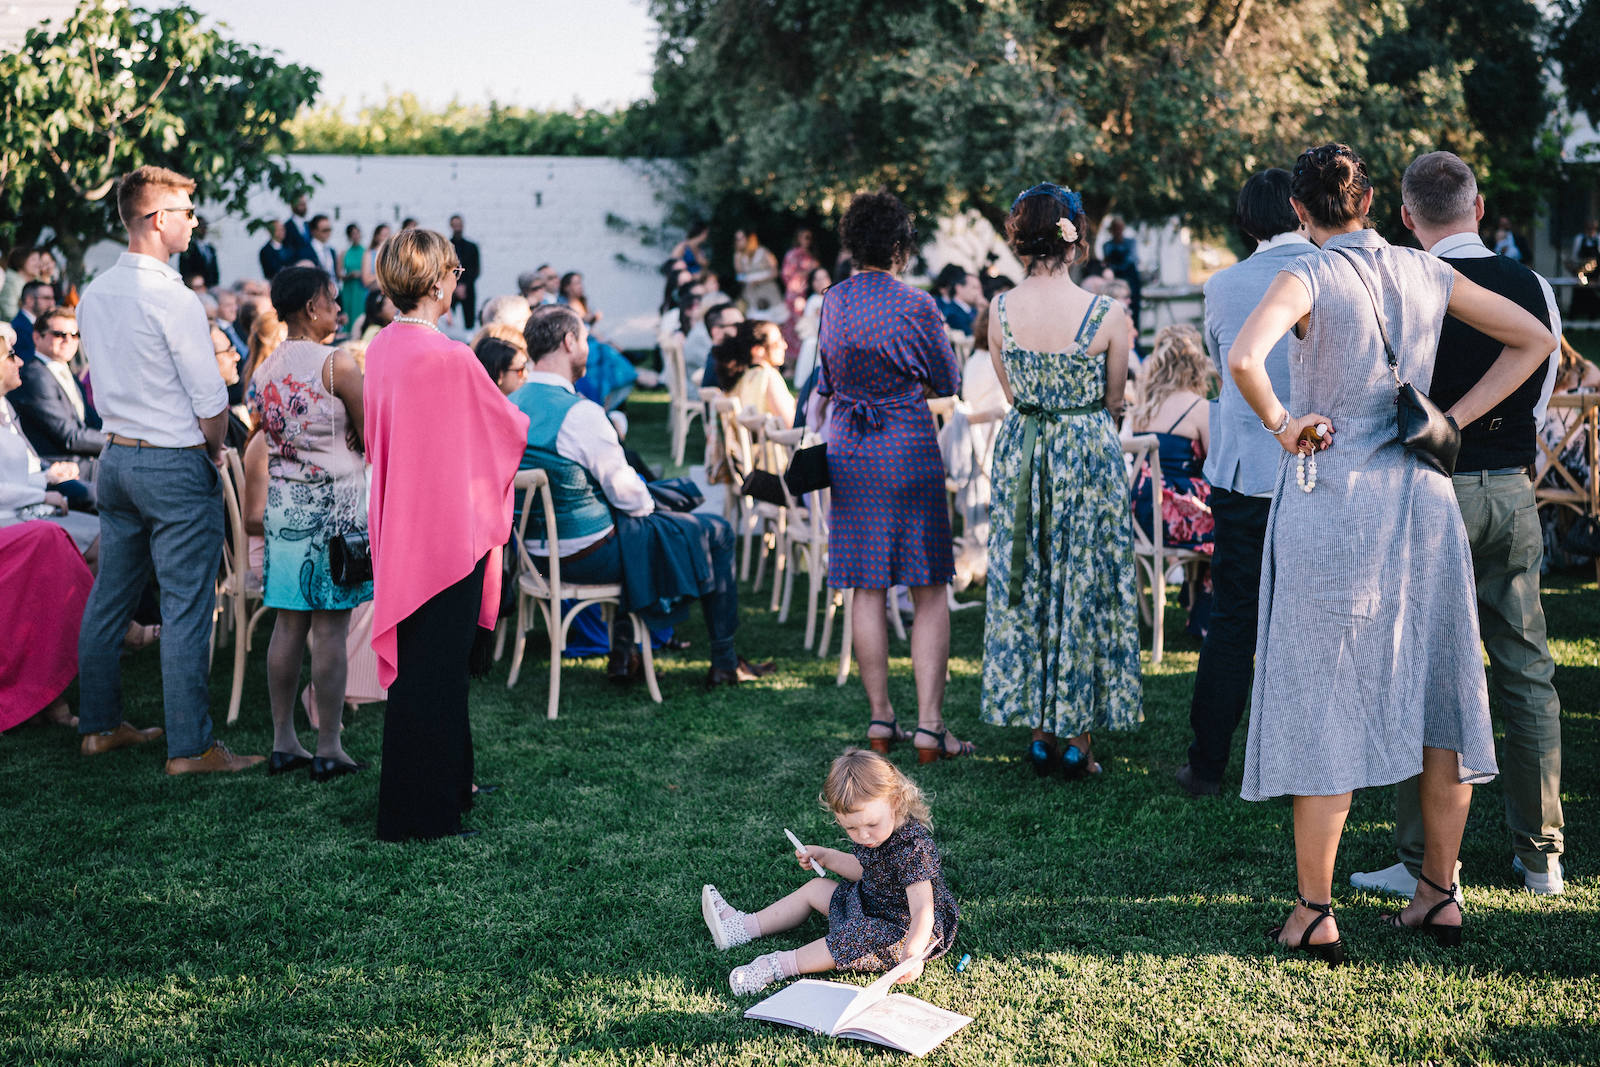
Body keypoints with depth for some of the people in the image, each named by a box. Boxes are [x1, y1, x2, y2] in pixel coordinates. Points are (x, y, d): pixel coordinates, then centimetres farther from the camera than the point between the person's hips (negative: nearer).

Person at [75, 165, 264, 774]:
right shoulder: (172, 300, -18)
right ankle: (189, 746, 1)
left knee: (110, 597, 15)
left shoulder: (95, 295, 6)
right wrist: (213, 450, 2)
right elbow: (212, 403, -16)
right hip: (176, 465, -8)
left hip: (116, 455, 8)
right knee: (185, 608, -3)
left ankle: (100, 725, 24)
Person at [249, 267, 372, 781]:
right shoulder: (338, 363, -12)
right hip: (333, 504, -7)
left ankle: (283, 743, 15)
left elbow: (256, 445, 14)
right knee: (330, 629, -2)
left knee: (288, 624, 10)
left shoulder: (265, 369, 8)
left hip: (282, 502, 7)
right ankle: (328, 749, 2)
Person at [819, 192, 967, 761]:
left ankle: (880, 719, 14)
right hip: (908, 445, -5)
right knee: (929, 591, 1)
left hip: (848, 451, 5)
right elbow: (948, 382, 0)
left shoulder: (833, 301, 5)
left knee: (867, 589, 10)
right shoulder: (914, 304, -10)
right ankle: (929, 726, -2)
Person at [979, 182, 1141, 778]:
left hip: (1019, 455, 3)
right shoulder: (1107, 316, -14)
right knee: (1085, 589, 9)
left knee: (1025, 589, 13)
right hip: (1090, 458, -2)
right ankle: (1079, 738, 15)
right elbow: (1114, 401, 1)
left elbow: (1011, 391, 7)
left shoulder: (1000, 310, -7)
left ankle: (1040, 734, 20)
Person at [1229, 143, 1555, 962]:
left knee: (1325, 697, 1)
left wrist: (1282, 424, -11)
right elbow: (1534, 339, 13)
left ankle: (1315, 913, 7)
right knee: (1437, 687, 12)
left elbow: (1243, 359, -28)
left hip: (1332, 497, -4)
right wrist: (1454, 416, 9)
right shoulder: (1427, 275, 6)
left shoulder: (1307, 278, -9)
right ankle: (1440, 893, 21)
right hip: (1422, 494, 5)